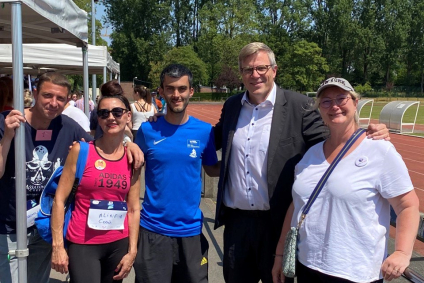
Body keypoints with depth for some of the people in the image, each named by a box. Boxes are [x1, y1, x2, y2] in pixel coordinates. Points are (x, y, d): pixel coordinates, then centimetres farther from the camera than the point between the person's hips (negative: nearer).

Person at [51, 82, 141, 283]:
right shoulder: (81, 151, -7)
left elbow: (133, 209, 3)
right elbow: (59, 199, -6)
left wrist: (132, 251, 0)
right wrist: (58, 246, -10)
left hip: (119, 244, 3)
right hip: (83, 245, -3)